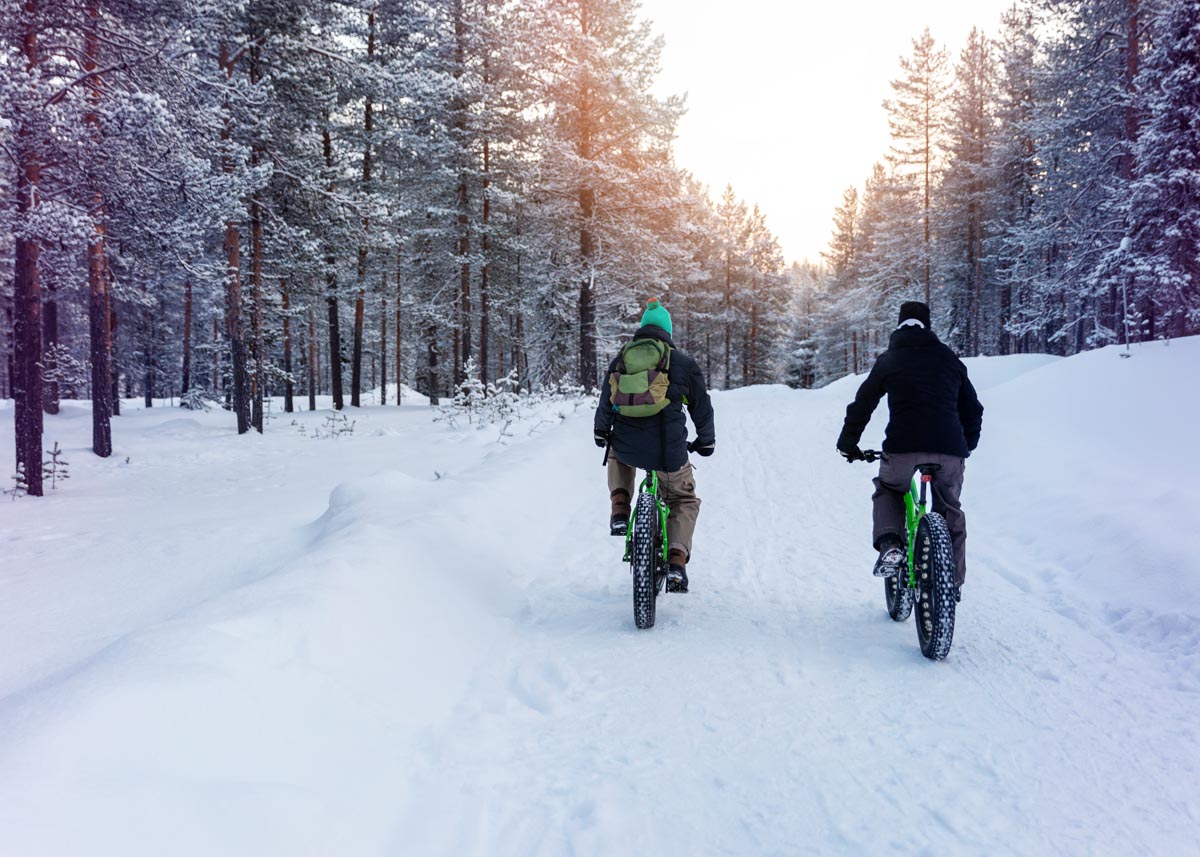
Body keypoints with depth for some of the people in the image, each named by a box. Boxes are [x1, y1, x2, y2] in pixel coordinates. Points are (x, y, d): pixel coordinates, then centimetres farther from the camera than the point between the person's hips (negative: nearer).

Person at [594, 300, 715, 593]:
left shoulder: (620, 359, 10)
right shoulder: (682, 362, 4)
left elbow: (605, 403, 17)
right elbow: (702, 406, 10)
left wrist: (601, 434, 35)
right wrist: (706, 442, 25)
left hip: (626, 448, 2)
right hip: (668, 451, -2)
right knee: (684, 501, 22)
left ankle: (619, 510, 20)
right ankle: (677, 562, 3)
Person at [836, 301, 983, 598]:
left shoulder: (889, 360, 12)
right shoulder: (949, 359, 19)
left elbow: (862, 404, 13)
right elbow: (972, 408, 23)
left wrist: (848, 444, 25)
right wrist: (966, 446, 38)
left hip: (903, 447, -2)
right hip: (949, 449, 2)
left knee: (888, 491, 26)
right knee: (950, 510, 22)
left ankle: (890, 545, 1)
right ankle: (953, 581, 23)